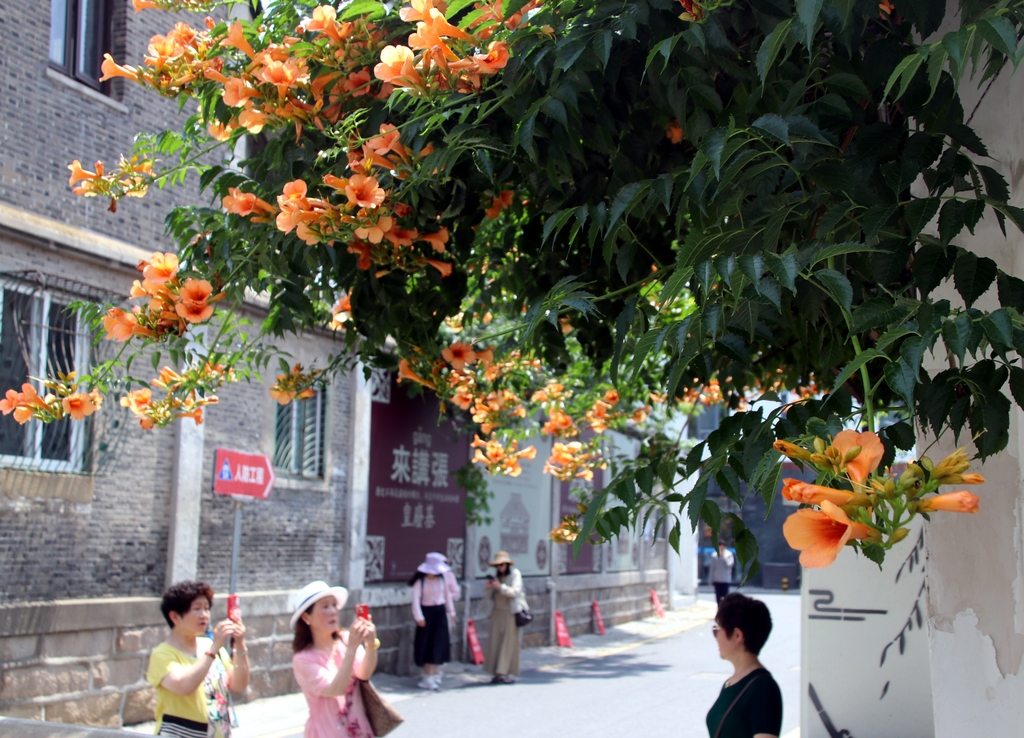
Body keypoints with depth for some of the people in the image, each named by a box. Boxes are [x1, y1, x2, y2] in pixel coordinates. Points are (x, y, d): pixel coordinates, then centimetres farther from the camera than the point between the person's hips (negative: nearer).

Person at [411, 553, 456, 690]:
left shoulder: (442, 579, 3)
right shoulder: (420, 581, -10)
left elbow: (447, 595, 12)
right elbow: (416, 599, -14)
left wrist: (451, 612, 16)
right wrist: (419, 617, -19)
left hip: (440, 613, 3)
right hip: (426, 613, -3)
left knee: (438, 644, -2)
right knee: (425, 644, 3)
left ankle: (430, 677, 3)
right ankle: (428, 673, 15)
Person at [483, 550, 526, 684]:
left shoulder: (515, 574, -2)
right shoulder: (496, 577, 12)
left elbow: (515, 592, -13)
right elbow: (489, 596, 11)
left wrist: (500, 587, -24)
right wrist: (488, 587, -10)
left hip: (510, 613, -5)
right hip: (498, 612, 5)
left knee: (509, 642, -5)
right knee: (495, 642, -1)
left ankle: (508, 673, -3)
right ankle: (498, 673, 2)